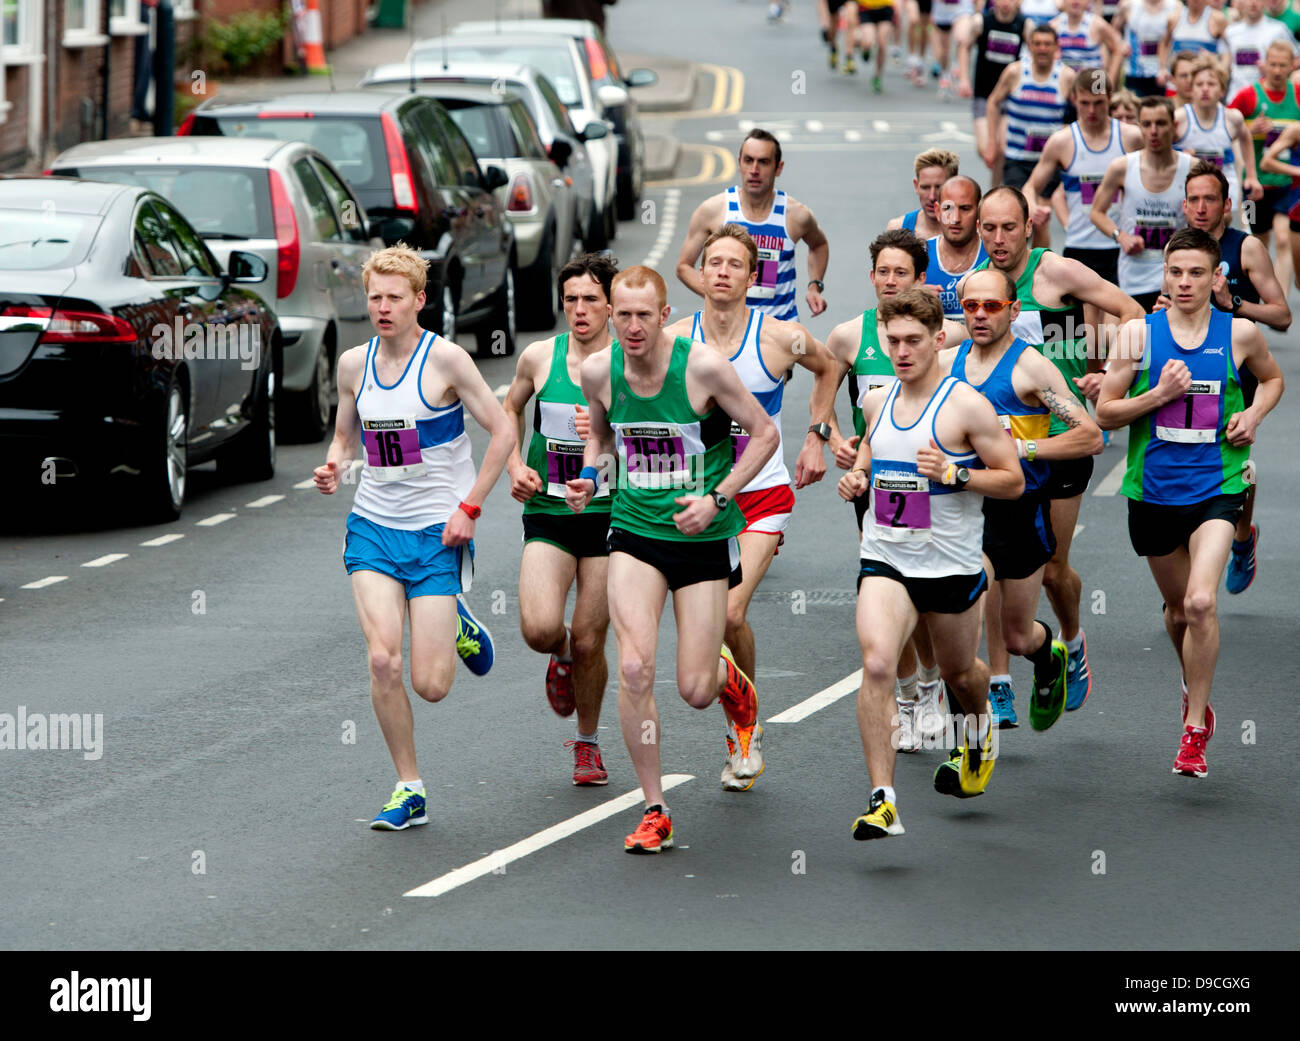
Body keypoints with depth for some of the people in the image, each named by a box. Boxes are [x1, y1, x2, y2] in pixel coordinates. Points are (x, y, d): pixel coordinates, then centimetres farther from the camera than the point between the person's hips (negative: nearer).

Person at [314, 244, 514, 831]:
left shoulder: (445, 360, -10)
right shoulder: (353, 364, 3)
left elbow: (502, 431, -6)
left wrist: (469, 507, -11)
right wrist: (334, 467, -5)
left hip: (438, 533, -3)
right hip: (373, 525, 3)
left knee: (431, 686, -7)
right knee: (383, 661, -14)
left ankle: (458, 630, 29)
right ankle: (409, 791, 0)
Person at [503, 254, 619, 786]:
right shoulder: (539, 357, 2)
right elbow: (509, 408, 21)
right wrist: (514, 465, 6)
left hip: (608, 515, -1)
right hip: (547, 513, 1)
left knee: (589, 641, 1)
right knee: (540, 629, -18)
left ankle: (587, 743, 25)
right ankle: (561, 658, 21)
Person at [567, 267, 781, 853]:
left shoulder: (703, 367, -15)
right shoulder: (598, 371, -4)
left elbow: (765, 434, -5)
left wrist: (716, 499, -14)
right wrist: (590, 476, -5)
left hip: (704, 538, -2)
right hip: (634, 533, 2)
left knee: (695, 691, -2)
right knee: (634, 668, -17)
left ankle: (736, 688, 40)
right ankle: (654, 812, -4)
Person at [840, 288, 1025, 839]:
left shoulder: (966, 406, -11)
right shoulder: (878, 402, 5)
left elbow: (1014, 481, -8)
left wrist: (954, 475, -23)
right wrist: (857, 476, 3)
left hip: (951, 563, -2)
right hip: (884, 559, 2)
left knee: (959, 672, 18)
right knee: (876, 664, -20)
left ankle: (980, 725, 57)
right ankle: (882, 801, -22)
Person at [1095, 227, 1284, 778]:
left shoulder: (1240, 334, 0)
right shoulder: (1138, 334, -1)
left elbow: (1271, 378, 21)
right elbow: (1105, 412, 1)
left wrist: (1253, 415, 1)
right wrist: (1158, 394, -15)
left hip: (1215, 486, -2)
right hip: (1153, 488, 2)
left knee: (1201, 603, -20)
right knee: (1178, 608, 16)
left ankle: (1195, 731, -10)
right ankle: (1195, 689, 46)